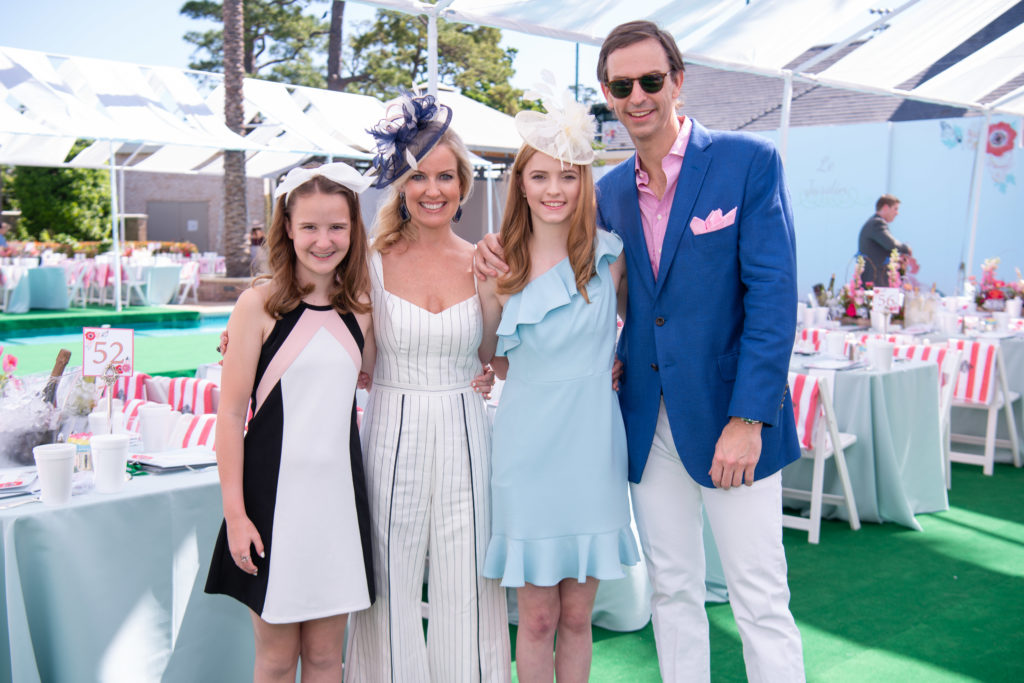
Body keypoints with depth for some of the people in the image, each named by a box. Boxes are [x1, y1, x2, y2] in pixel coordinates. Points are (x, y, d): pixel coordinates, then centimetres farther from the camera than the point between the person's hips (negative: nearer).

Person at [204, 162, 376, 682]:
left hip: (338, 488, 4)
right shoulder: (260, 304, -8)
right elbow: (230, 412, -8)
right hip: (274, 488, -4)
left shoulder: (360, 306, 5)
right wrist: (234, 512, -10)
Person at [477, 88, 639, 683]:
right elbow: (487, 359, 7)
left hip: (593, 446, 1)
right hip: (530, 449, 0)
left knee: (577, 616, 11)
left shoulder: (610, 255, -1)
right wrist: (487, 293, -4)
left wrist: (621, 360, 2)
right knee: (538, 618, 7)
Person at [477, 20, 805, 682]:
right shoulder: (610, 191, 8)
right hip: (649, 422, 5)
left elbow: (773, 294, -12)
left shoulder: (750, 161, -7)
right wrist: (506, 255, -1)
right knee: (672, 593, 15)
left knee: (761, 603, 3)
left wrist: (748, 417, -18)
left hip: (730, 420, -4)